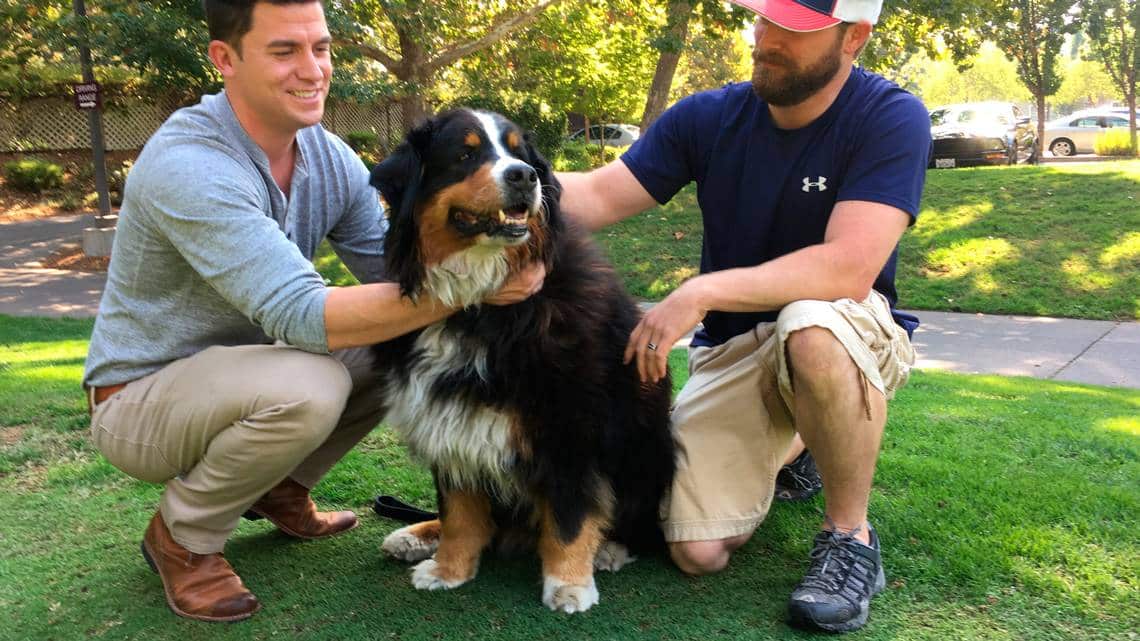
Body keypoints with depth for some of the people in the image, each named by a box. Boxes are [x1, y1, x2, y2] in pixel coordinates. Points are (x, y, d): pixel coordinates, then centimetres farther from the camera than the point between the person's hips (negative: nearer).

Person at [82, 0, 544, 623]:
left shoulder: (330, 156, -6)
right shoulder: (186, 166, -30)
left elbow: (392, 275, -5)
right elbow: (302, 316, -37)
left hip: (241, 370, 7)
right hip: (140, 397, -7)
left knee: (407, 342, -6)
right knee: (307, 386, -34)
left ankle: (281, 489, 13)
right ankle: (181, 536, -5)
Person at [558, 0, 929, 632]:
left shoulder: (892, 119, -17)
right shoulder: (709, 116, -4)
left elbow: (850, 267, -30)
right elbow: (597, 197, -8)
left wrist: (699, 293, -34)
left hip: (845, 338, -3)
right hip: (733, 349, 4)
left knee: (810, 326, -41)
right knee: (697, 552, -8)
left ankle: (851, 538, -16)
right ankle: (780, 451, 26)